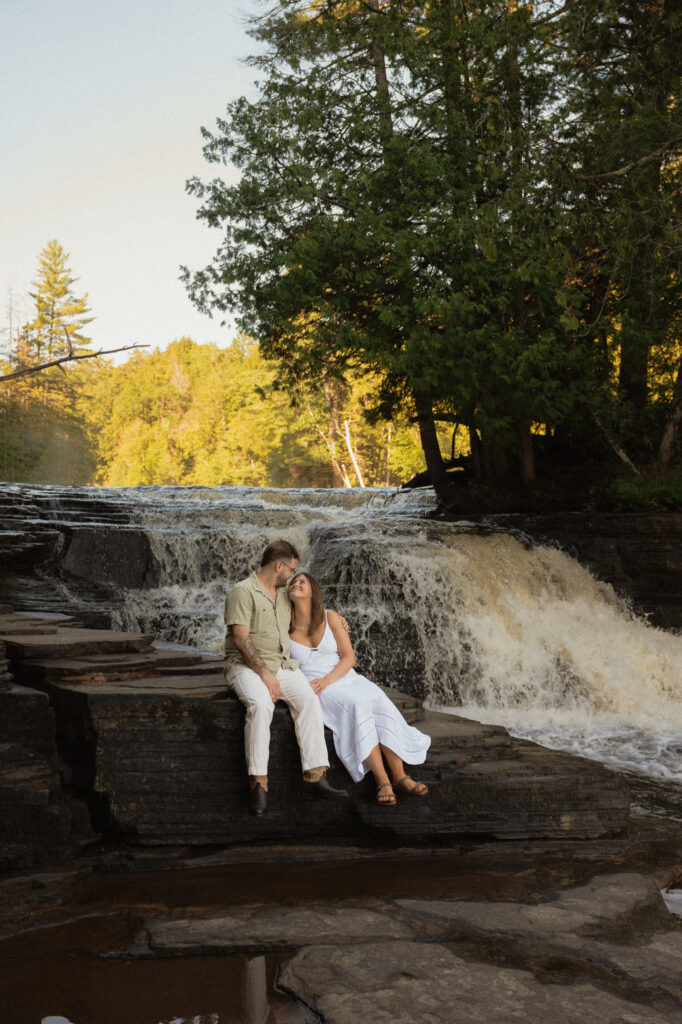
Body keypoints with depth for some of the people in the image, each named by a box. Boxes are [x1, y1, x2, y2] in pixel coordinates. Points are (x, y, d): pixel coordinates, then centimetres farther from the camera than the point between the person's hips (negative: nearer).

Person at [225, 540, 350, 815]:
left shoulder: (284, 592, 19)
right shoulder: (242, 592, -5)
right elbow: (241, 638, -14)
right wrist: (265, 674, -21)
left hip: (283, 665, 6)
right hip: (246, 665, -6)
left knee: (309, 699, -23)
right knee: (261, 704, -36)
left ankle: (314, 777, -26)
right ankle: (258, 783, -32)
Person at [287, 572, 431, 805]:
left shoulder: (330, 617, 7)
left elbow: (349, 658, 2)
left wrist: (327, 680, -14)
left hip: (344, 678, 3)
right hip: (312, 686, -3)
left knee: (379, 701, -28)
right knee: (356, 705, -34)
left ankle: (399, 777, -29)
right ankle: (382, 781, -38)